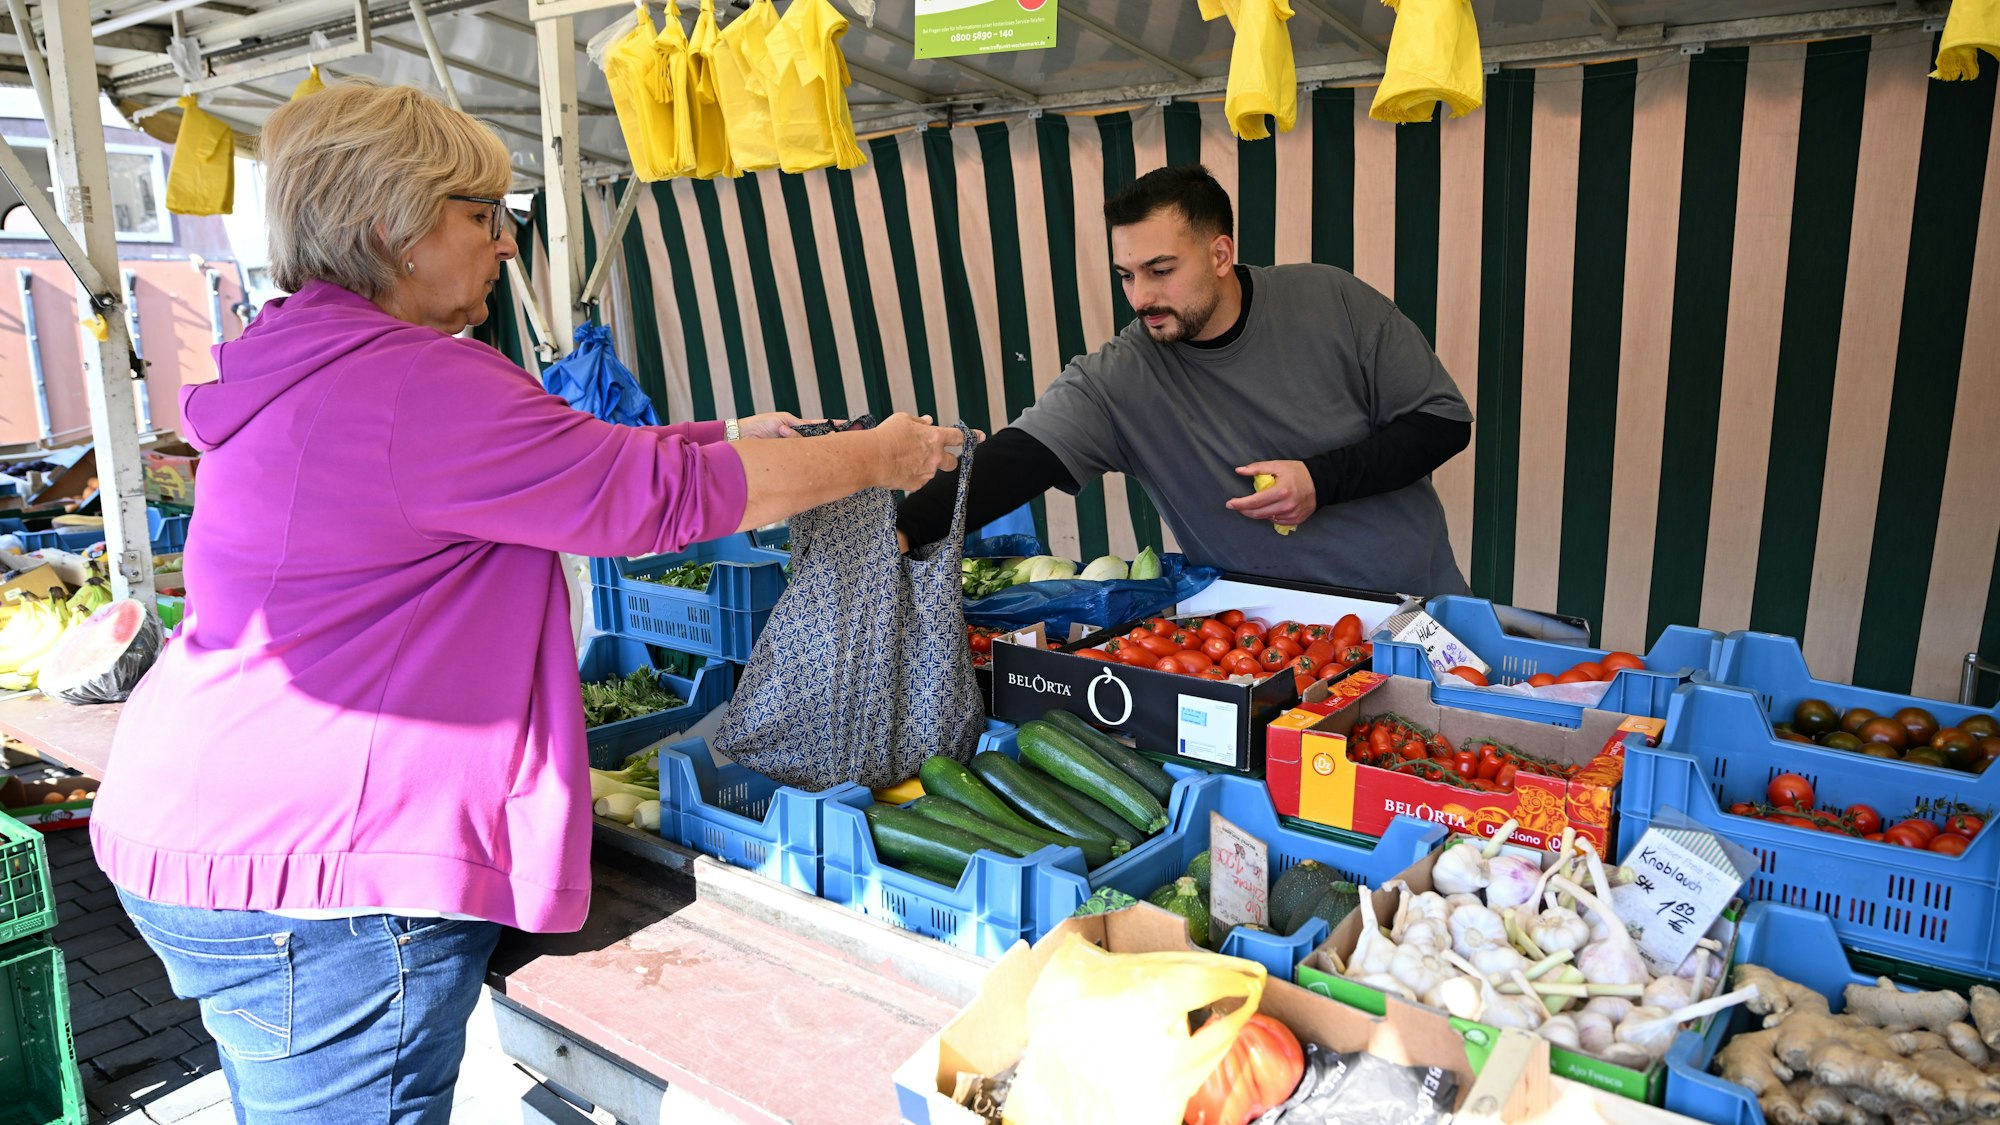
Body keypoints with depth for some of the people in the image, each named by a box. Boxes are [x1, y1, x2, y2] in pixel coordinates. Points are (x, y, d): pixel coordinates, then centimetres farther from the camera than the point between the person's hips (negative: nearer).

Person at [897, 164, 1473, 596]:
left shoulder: (1333, 301, -8)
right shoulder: (1116, 379, -12)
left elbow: (1445, 419, -3)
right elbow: (1013, 460, -23)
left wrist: (1322, 480, -16)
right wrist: (904, 530, -39)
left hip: (1416, 596, 1)